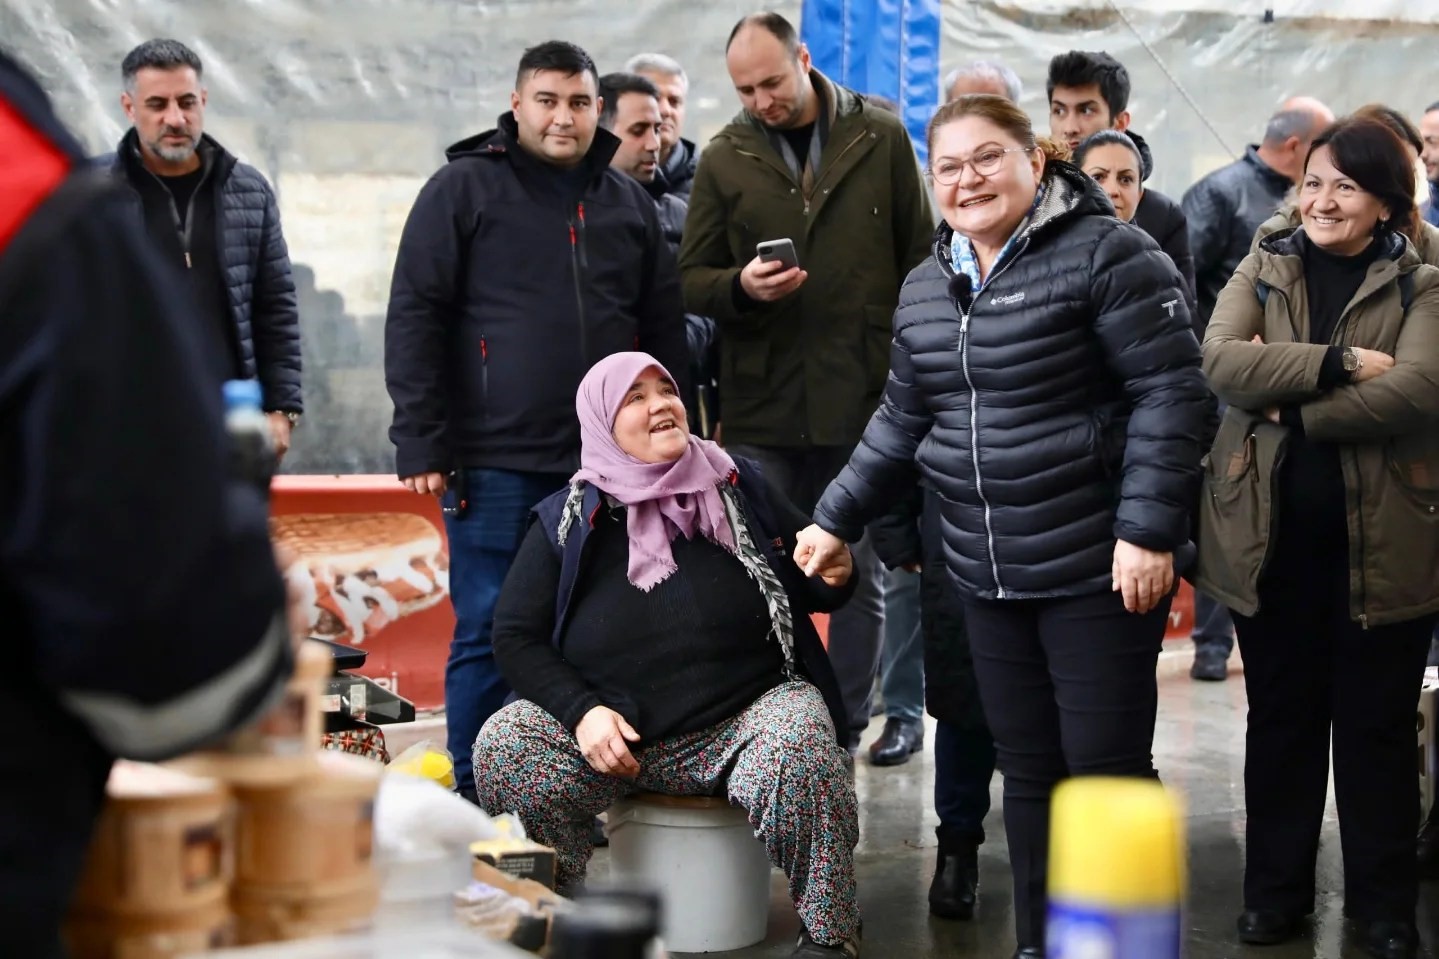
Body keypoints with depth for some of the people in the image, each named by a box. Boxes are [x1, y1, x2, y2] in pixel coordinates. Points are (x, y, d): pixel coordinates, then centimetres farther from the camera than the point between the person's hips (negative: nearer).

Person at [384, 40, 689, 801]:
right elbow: (415, 317, -4)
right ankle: (474, 801, 10)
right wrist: (421, 444, -11)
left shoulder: (628, 203, 14)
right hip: (496, 463, -4)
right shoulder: (463, 188, 0)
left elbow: (664, 329, 17)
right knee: (489, 636, 1)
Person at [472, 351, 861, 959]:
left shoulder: (740, 488, 6)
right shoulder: (568, 522, 3)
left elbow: (810, 590, 16)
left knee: (798, 756, -33)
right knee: (504, 751, -24)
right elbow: (517, 636, 3)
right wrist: (581, 711, -13)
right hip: (613, 730, 1)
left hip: (749, 714, -1)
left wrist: (835, 576, -9)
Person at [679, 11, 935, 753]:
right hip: (760, 407, 0)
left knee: (860, 579, 7)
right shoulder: (723, 159, 3)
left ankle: (844, 737, 19)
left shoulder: (881, 140, 2)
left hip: (869, 400, 0)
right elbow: (691, 281, 6)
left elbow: (921, 266, 5)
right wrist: (741, 286, -16)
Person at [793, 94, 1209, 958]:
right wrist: (838, 519, 19)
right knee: (1029, 773, 13)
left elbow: (1171, 393, -15)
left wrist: (1148, 529, -20)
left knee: (1106, 771, -1)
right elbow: (905, 420, 21)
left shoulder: (1106, 254, -10)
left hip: (1102, 567, -6)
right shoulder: (927, 287, 12)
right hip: (990, 574, 7)